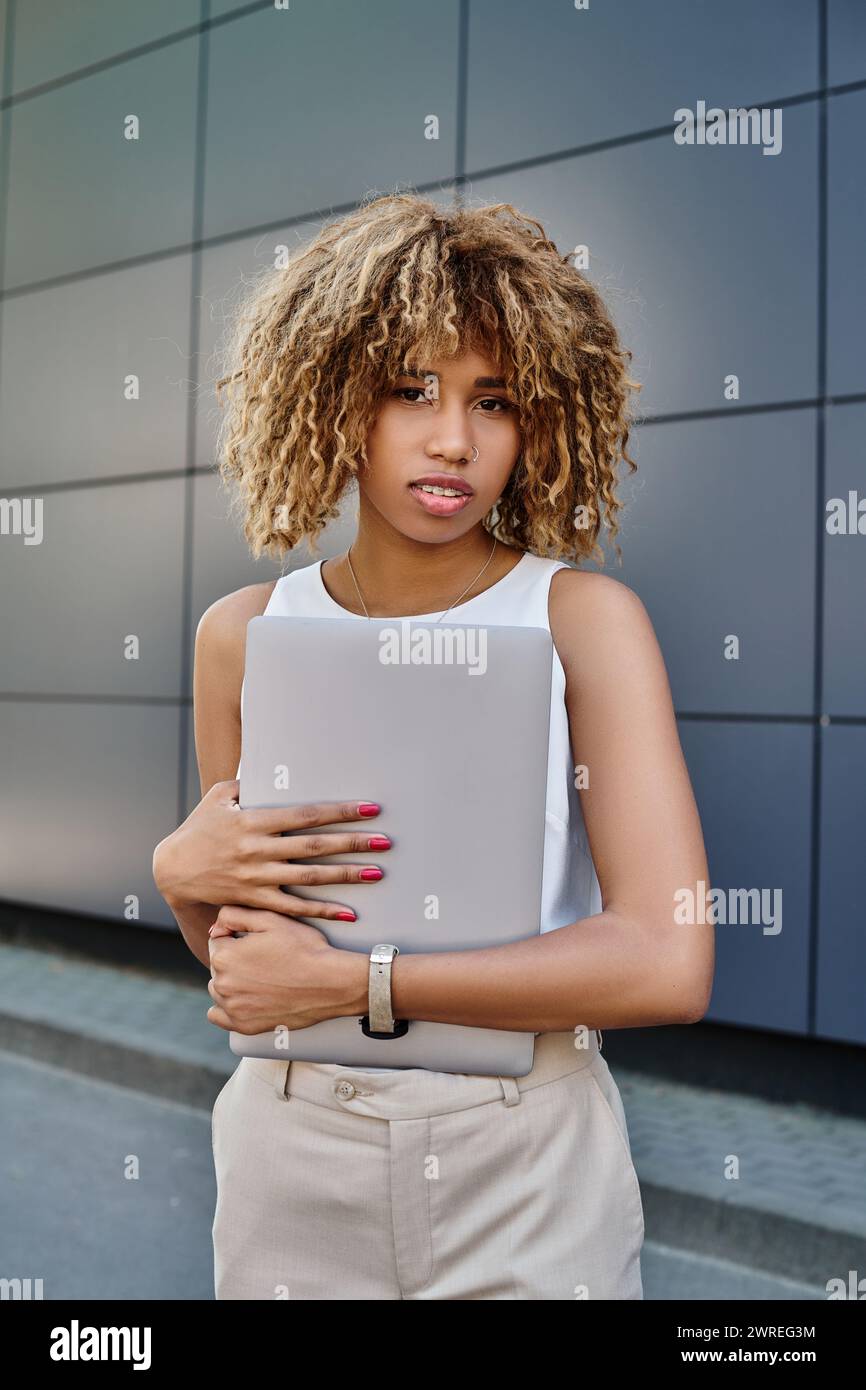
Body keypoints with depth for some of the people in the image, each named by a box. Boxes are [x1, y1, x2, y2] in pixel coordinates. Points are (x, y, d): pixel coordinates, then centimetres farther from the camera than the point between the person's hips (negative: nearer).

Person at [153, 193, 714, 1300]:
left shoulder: (584, 619, -11)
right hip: (293, 1163, 3)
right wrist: (181, 876, -14)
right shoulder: (243, 635, -2)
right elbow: (240, 962, 8)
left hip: (524, 1168, -2)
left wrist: (347, 981, -18)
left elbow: (667, 965, -20)